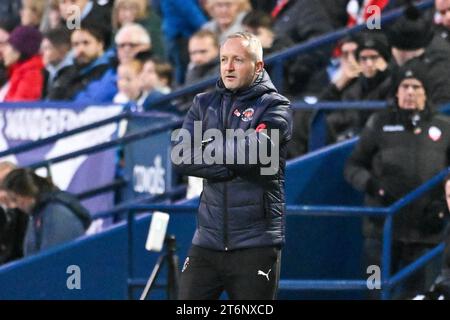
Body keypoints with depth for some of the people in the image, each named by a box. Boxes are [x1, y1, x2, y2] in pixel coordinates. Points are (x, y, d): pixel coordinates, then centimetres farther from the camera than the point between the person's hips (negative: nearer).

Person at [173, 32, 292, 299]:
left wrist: (205, 149, -2)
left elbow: (254, 151, -18)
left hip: (255, 244, -4)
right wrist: (232, 165, -12)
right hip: (207, 242, 4)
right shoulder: (204, 104, 13)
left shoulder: (275, 107, 0)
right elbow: (181, 157, -1)